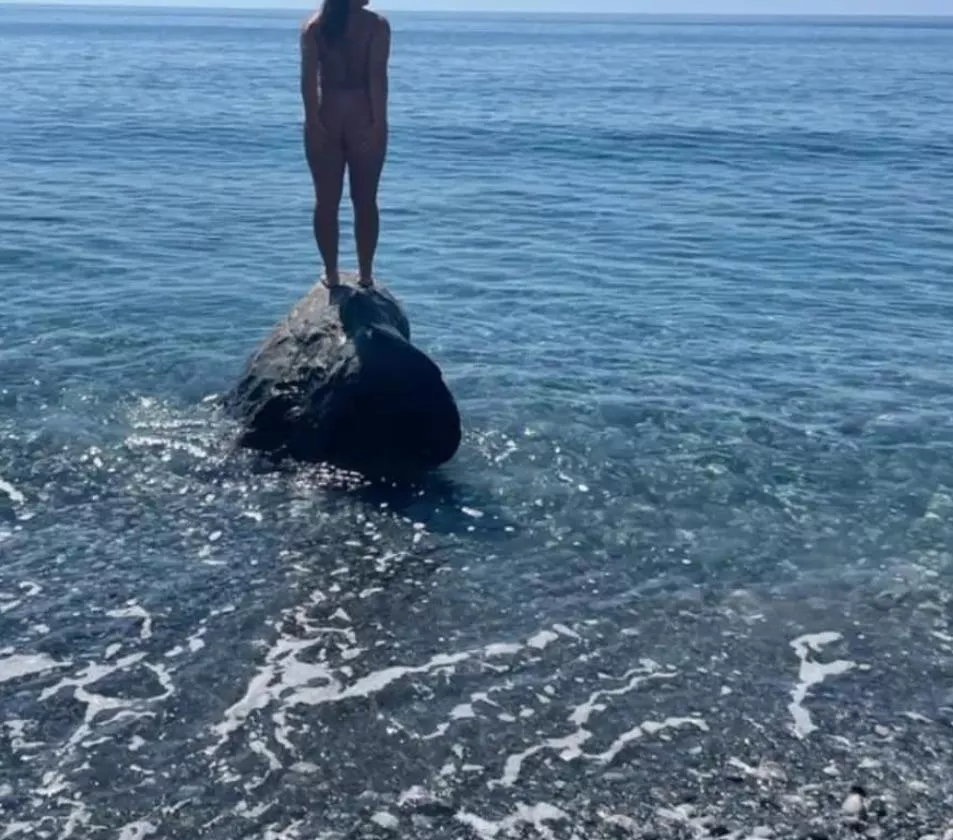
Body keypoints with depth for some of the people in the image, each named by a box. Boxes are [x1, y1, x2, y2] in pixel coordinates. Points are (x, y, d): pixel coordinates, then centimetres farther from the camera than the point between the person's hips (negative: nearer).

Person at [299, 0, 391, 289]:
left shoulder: (313, 25, 2)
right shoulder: (376, 24, -4)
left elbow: (308, 78, -7)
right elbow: (377, 76, -11)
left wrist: (314, 122, -9)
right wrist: (379, 122, -11)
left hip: (326, 120, 2)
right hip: (363, 120, -1)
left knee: (326, 201, 8)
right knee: (365, 202, 8)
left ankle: (331, 273, 12)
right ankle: (366, 274, 13)